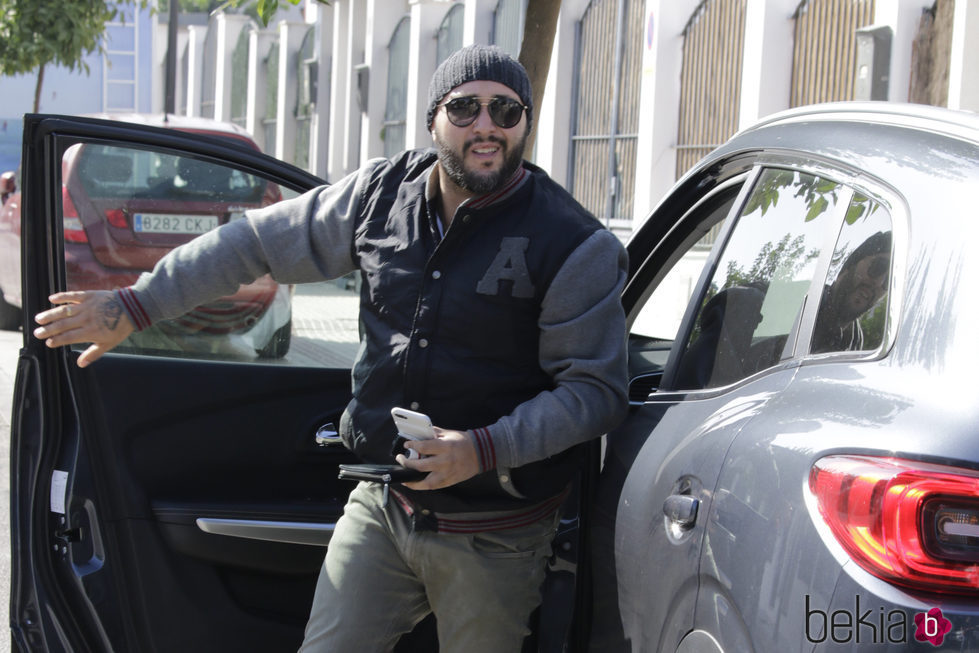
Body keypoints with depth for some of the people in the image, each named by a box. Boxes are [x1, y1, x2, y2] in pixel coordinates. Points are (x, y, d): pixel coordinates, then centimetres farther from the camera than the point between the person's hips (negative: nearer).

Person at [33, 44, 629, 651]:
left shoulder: (575, 245, -13)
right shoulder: (384, 194, 1)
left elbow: (597, 389, -12)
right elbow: (259, 242, 10)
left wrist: (486, 449, -25)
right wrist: (135, 306, 9)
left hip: (491, 536, -4)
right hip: (380, 506, 4)